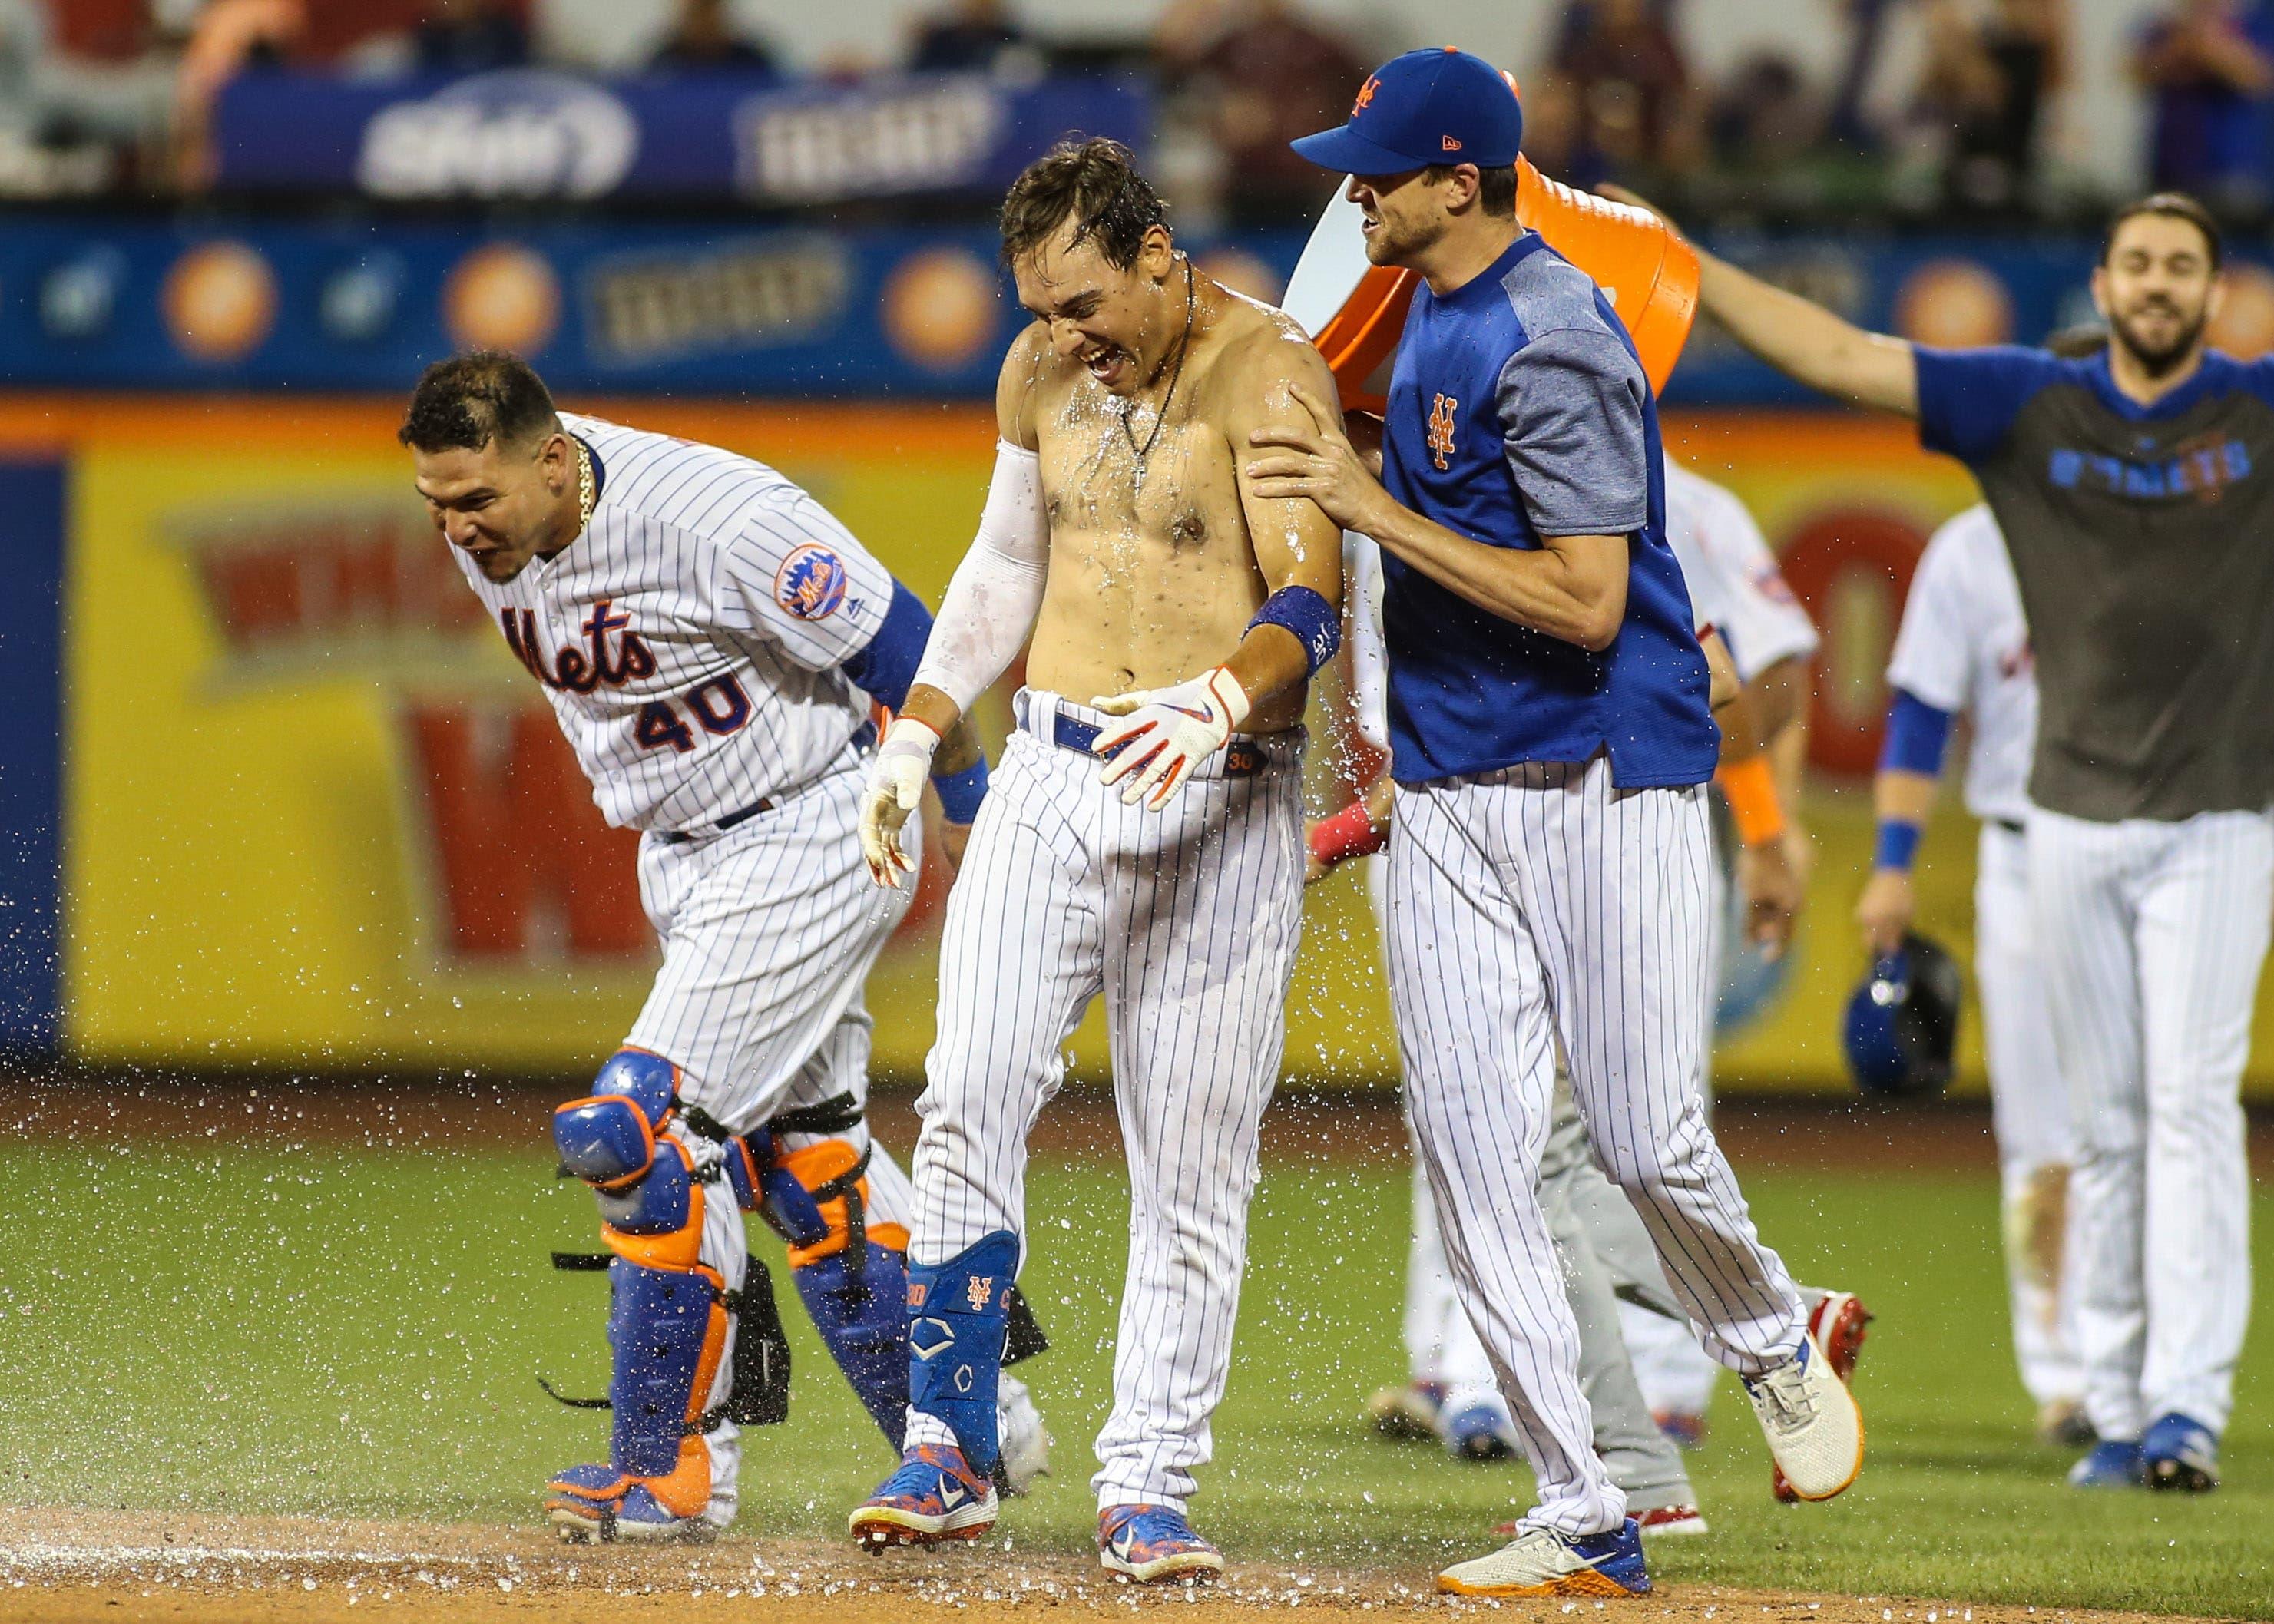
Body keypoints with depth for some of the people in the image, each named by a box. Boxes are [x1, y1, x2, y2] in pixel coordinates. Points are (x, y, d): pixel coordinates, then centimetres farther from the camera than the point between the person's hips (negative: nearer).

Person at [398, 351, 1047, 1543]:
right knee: (799, 1157, 12)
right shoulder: (487, 533, -6)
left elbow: (898, 648, -21)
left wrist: (982, 829, -12)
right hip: (682, 853, 8)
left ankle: (669, 1467, -5)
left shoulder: (710, 515, -30)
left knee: (645, 1129, -16)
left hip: (816, 835, -8)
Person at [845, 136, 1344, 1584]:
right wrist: (919, 731, 12)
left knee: (1194, 1162, -2)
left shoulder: (1267, 375, -12)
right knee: (972, 1096, -10)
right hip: (1056, 784, 4)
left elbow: (1311, 603, -22)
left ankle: (1149, 1489, 5)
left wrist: (1219, 700, -41)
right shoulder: (1043, 372, 7)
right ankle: (952, 1457, -2)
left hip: (1225, 809, -4)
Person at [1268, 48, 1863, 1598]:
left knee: (1649, 1144, -9)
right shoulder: (1436, 316, 12)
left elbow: (1586, 602, -22)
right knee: (1471, 1157, -2)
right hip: (1451, 799, 8)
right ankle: (1584, 1524, 0)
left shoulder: (1553, 346, -17)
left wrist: (1376, 509, -20)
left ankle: (1774, 1349, 24)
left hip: (1604, 785, -8)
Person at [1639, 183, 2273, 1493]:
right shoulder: (2029, 404, 4)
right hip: (2073, 820, 3)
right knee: (2106, 1124, 6)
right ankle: (2117, 1408, 10)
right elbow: (1840, 357, 1)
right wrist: (1680, 266, -4)